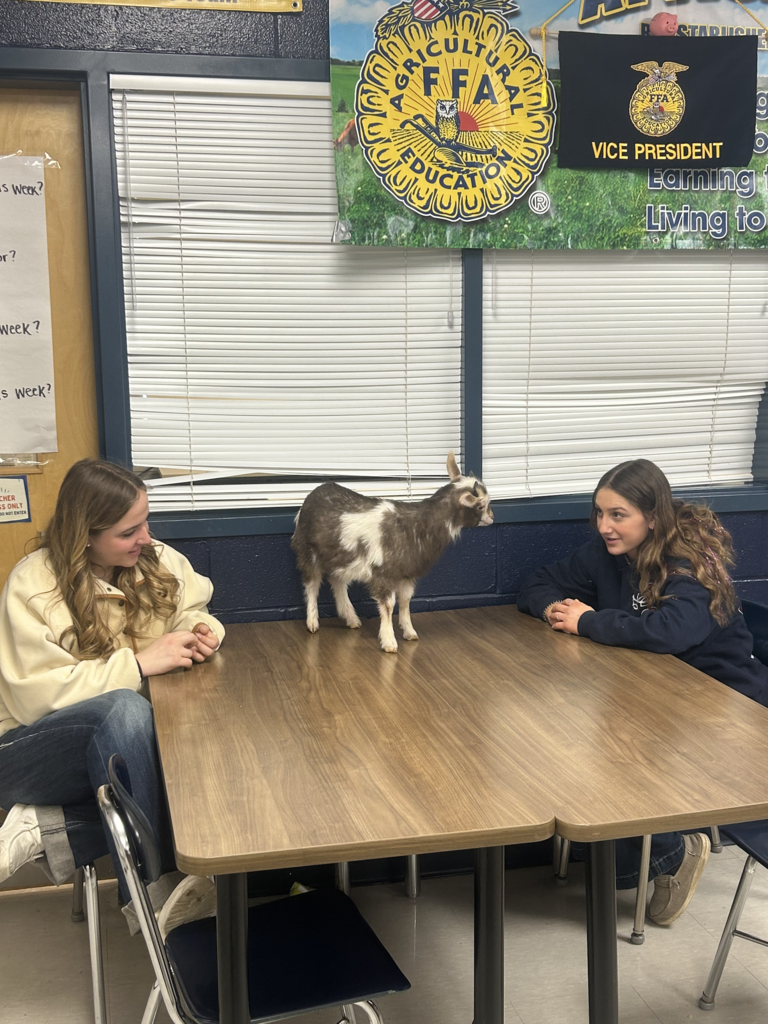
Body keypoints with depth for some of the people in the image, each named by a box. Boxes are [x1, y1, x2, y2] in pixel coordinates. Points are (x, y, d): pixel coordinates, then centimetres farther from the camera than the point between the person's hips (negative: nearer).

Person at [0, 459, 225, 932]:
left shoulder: (157, 560, -1)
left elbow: (192, 608, 16)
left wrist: (201, 629, -9)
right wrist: (138, 663, -25)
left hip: (116, 746, 5)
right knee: (124, 709, -39)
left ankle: (45, 828, -14)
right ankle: (154, 894, -34)